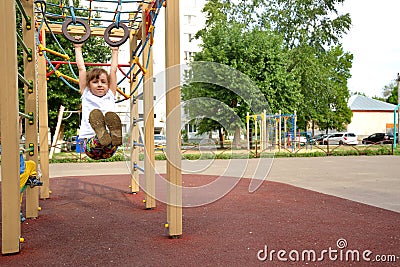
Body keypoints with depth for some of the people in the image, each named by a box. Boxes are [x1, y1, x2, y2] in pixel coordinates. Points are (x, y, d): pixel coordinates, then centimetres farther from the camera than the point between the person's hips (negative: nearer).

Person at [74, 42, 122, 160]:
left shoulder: (110, 95, 25)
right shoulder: (86, 95, 21)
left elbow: (113, 70, 31)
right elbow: (81, 68, 24)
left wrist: (115, 50, 39)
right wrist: (78, 48, 32)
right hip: (90, 142, -1)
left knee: (111, 116, -31)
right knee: (95, 114, -32)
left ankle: (114, 136, -60)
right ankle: (101, 134, -60)